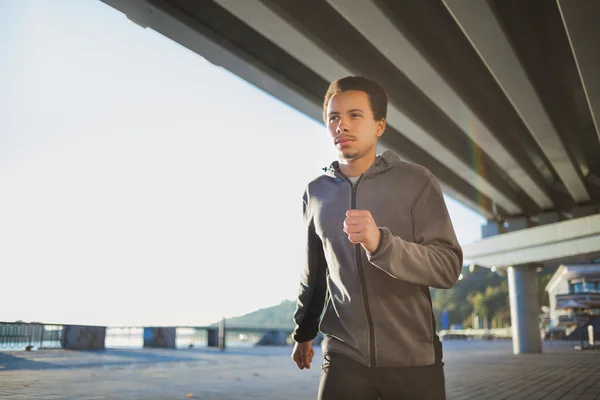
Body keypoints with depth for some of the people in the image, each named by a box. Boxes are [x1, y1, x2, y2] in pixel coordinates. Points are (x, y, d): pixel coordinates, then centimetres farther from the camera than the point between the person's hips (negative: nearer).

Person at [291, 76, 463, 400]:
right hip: (344, 356, 2)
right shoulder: (316, 192, 2)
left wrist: (380, 243, -29)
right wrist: (303, 332, 23)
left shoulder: (416, 181, -7)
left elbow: (448, 267, -13)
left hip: (413, 357, -1)